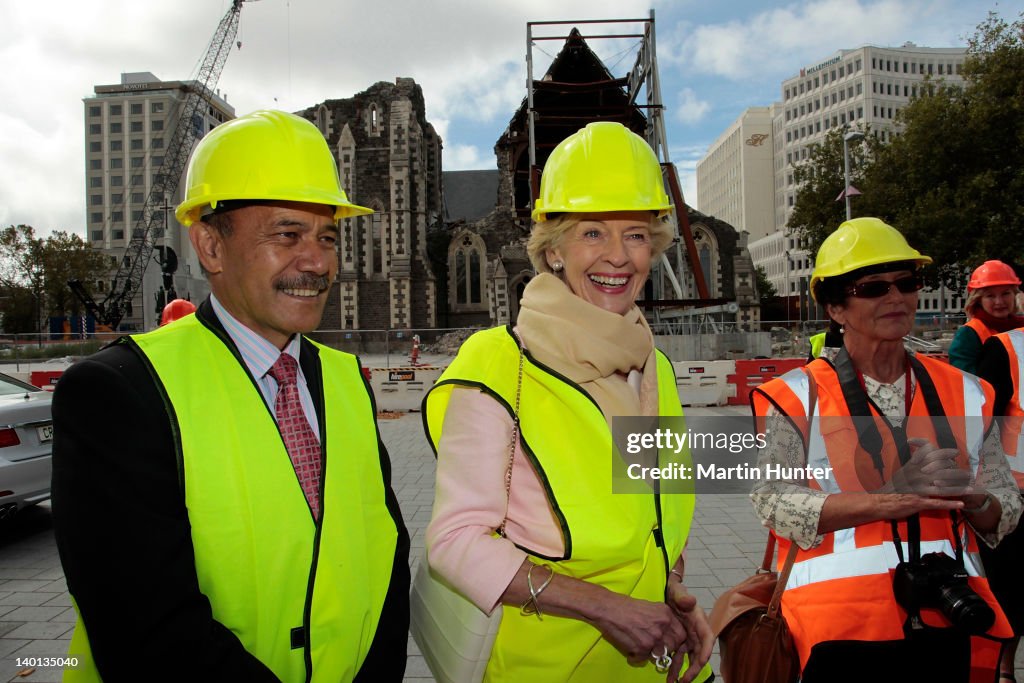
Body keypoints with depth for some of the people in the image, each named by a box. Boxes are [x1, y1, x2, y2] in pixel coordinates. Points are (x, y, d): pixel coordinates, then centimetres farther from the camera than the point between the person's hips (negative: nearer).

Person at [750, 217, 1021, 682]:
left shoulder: (966, 393, 9)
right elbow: (774, 502, -13)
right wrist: (890, 499, -21)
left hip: (948, 625, 4)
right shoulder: (798, 396, -4)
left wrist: (970, 498, -13)